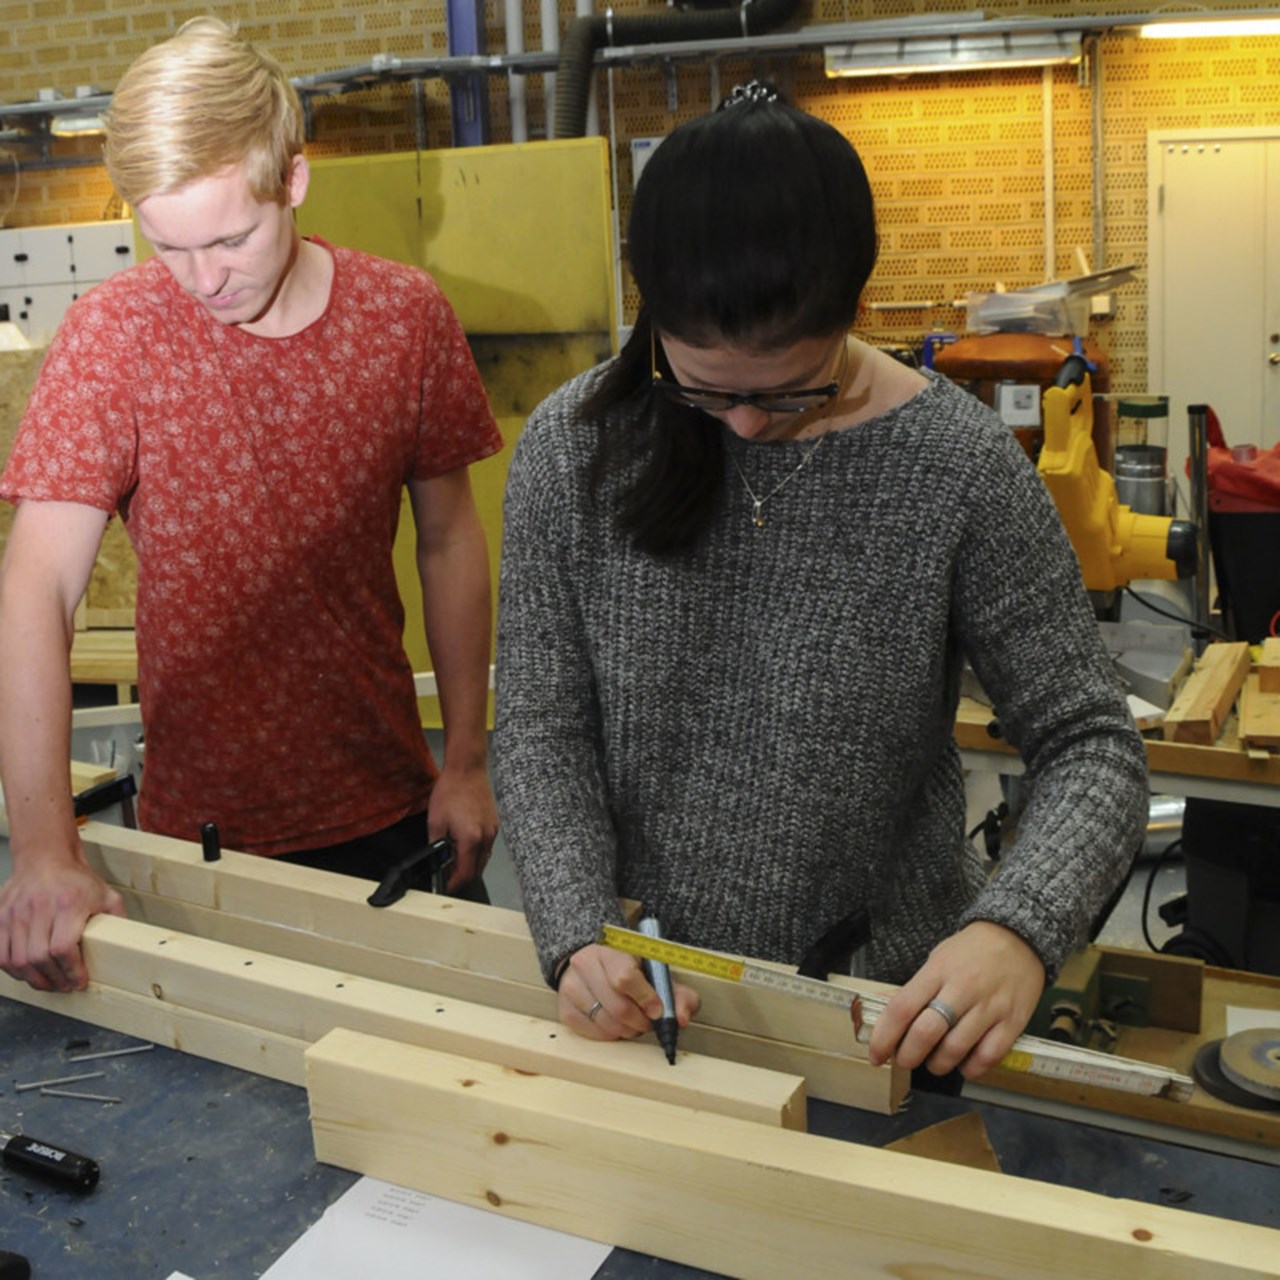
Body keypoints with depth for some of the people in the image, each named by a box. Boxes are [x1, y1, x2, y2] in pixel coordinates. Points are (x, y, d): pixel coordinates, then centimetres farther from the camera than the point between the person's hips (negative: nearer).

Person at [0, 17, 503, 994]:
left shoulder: (406, 316, -8)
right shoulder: (113, 335, -14)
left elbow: (449, 538, 2)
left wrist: (468, 759, 2)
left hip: (386, 806, 2)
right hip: (201, 825, -1)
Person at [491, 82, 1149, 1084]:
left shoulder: (959, 466, -18)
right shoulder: (573, 447, -12)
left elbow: (1089, 746, -14)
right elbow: (543, 732, -8)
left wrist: (1019, 929, -32)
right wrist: (579, 934, -24)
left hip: (884, 1009, -1)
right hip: (638, 993, 2)